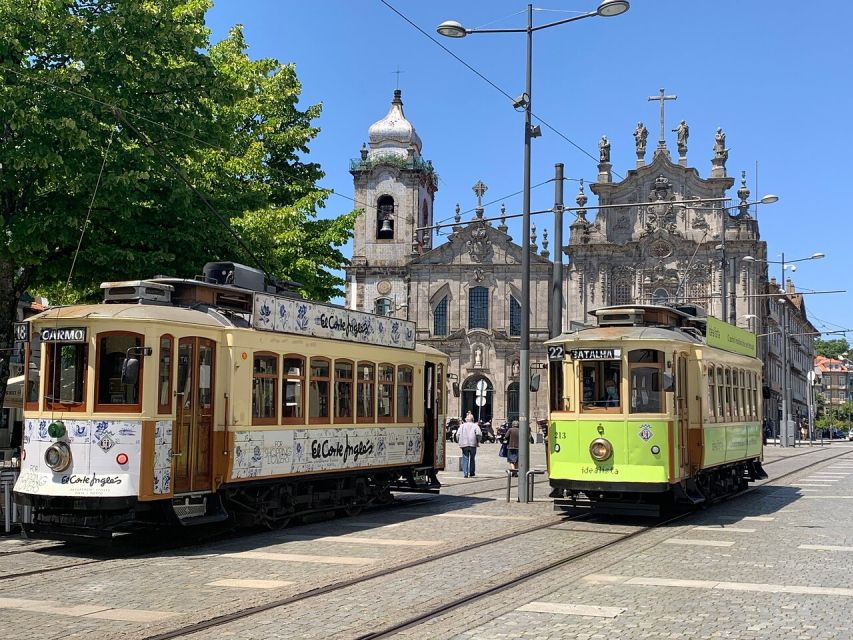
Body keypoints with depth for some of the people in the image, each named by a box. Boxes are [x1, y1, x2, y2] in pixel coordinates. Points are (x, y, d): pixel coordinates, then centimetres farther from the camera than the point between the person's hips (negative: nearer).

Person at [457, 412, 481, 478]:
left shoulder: (462, 426, 8)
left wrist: (459, 442, 10)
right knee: (472, 459, 11)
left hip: (464, 445, 1)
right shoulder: (475, 426, 2)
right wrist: (478, 441, 2)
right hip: (473, 444, -1)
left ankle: (465, 473, -9)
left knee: (465, 459, 3)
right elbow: (479, 434, -11)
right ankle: (471, 473, 15)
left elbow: (458, 434, 0)